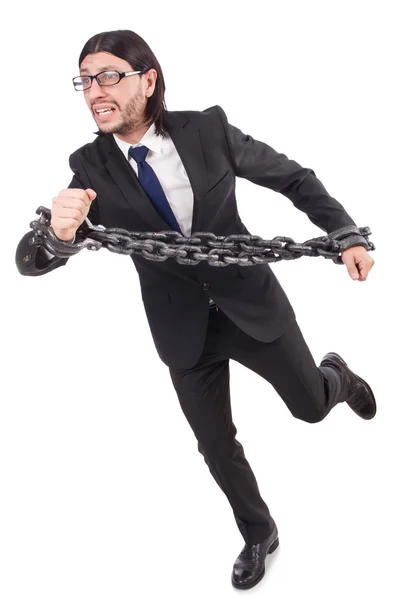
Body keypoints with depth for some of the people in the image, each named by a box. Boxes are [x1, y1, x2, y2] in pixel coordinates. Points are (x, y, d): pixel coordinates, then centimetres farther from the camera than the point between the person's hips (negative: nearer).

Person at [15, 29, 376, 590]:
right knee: (217, 445, 15)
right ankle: (258, 535, 44)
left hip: (251, 303, -1)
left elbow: (294, 178, -4)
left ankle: (337, 376, 56)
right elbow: (28, 260, -18)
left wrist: (347, 235, -16)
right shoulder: (91, 167, -13)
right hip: (184, 329, 1)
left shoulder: (208, 129, -15)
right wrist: (56, 231, -41)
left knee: (310, 405, 16)